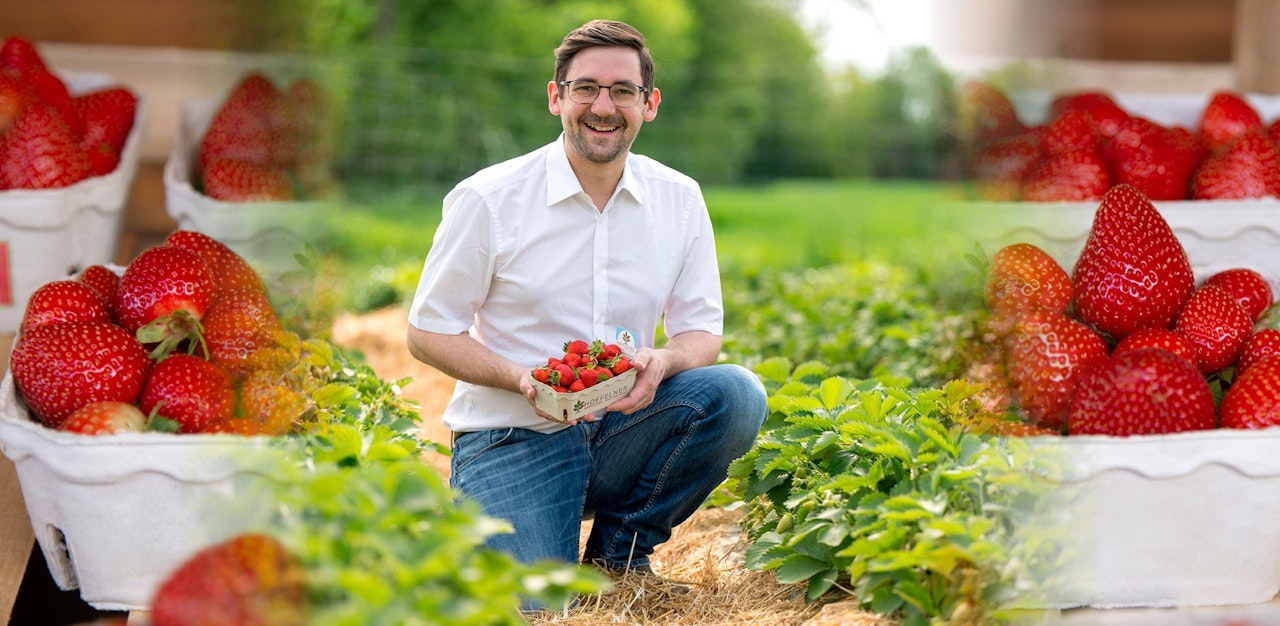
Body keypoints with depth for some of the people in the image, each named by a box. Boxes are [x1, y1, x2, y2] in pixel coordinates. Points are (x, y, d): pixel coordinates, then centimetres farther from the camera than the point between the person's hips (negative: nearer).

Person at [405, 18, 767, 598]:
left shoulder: (679, 200, 3)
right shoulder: (487, 199, -8)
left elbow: (702, 331, 6)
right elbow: (428, 333, -3)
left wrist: (661, 362, -19)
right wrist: (521, 377, -21)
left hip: (619, 430, 4)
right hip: (512, 440, -3)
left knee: (736, 393, -24)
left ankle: (620, 550, -1)